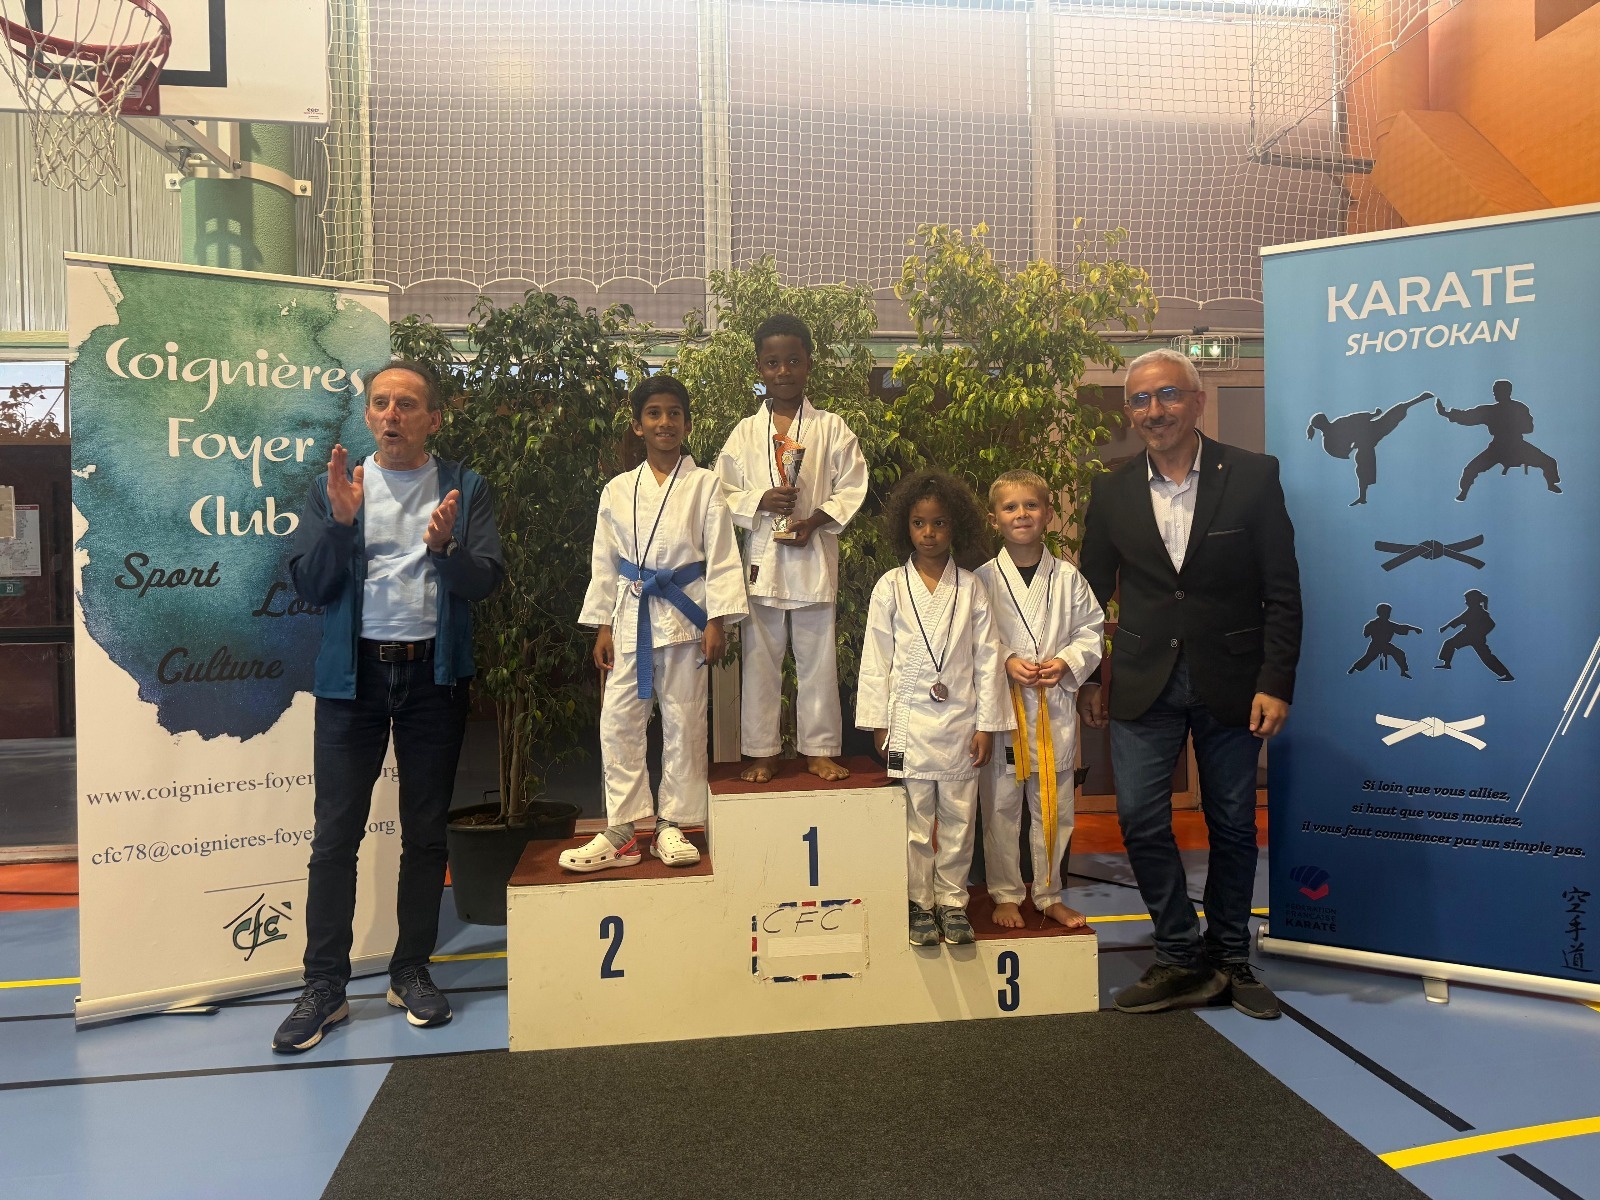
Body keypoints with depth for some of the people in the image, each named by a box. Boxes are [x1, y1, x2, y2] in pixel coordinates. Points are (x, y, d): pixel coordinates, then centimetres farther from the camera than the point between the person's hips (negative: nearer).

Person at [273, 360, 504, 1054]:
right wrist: (341, 521, -15)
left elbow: (486, 581, -3)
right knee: (335, 835, 0)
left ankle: (412, 972, 22)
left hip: (434, 674, 0)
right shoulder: (334, 488, 8)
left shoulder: (464, 489, 6)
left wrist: (446, 547, -22)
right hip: (353, 675, 0)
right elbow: (308, 585, 0)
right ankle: (324, 988, 12)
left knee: (425, 833, 8)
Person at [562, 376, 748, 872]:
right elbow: (604, 563, 10)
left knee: (683, 722, 4)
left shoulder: (704, 485, 0)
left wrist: (717, 620, -8)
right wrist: (602, 625, 7)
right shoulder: (617, 491, 7)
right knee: (618, 722, 1)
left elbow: (721, 556, -2)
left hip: (683, 615, -2)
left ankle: (672, 825, 17)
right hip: (631, 615, 2)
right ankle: (620, 831, 11)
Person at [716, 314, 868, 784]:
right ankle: (762, 751, 17)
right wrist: (761, 501, -14)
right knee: (760, 658, 6)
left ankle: (820, 749, 18)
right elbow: (723, 493, 5)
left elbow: (851, 488, 1)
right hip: (762, 556, 1)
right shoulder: (745, 432, 6)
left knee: (818, 658, 5)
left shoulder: (831, 428, 3)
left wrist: (815, 520, -14)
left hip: (814, 556, -1)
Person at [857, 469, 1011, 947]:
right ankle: (919, 903, 20)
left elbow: (987, 657, 3)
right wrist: (878, 723, -1)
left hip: (961, 721, 1)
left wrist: (987, 724, 0)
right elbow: (876, 658, 2)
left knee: (958, 818, 8)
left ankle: (952, 900, 23)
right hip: (909, 721, -1)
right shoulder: (890, 588, 1)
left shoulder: (971, 589, 3)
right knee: (915, 821, 5)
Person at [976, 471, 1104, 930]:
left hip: (1055, 706, 2)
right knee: (1000, 804, 5)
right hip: (1001, 706, -2)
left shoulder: (1068, 578, 2)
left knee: (1054, 804, 10)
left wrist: (1066, 662, -10)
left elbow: (1091, 630, 6)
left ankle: (1050, 894, 26)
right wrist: (1006, 662, -15)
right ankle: (1005, 895, 21)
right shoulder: (983, 580, -3)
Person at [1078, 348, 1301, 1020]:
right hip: (1144, 681, 2)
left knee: (1232, 825, 9)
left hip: (1231, 680, -1)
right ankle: (1182, 960, 12)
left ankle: (1230, 959, 27)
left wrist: (1276, 683, -9)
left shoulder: (1252, 476, -3)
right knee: (1140, 819, -4)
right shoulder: (1112, 493, 3)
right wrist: (1091, 679, 6)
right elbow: (1092, 592, 9)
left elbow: (1281, 592, -4)